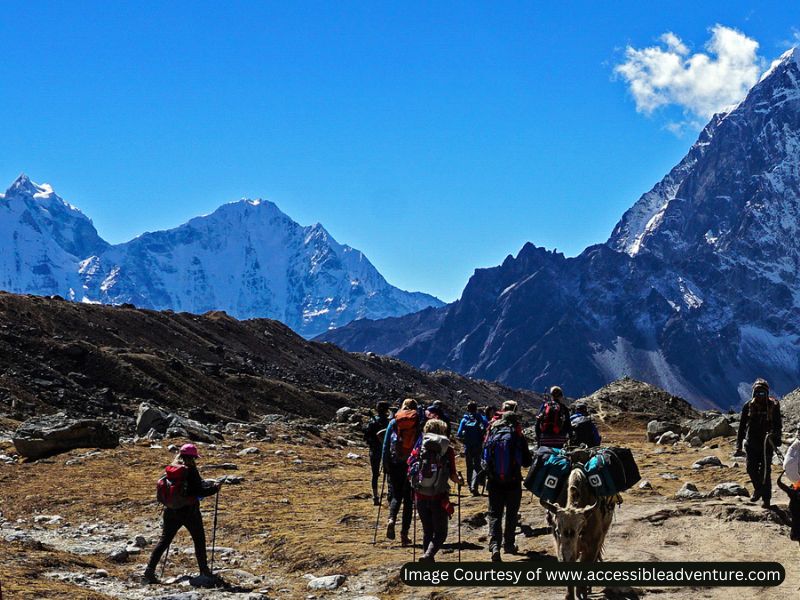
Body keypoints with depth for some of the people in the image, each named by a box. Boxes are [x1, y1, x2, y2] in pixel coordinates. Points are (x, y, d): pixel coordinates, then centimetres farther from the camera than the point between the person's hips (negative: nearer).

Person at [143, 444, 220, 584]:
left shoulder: (171, 469, 5)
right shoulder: (190, 470, -15)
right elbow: (198, 491, -16)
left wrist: (210, 484, 24)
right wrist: (214, 489, -1)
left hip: (171, 511, 5)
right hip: (189, 511, -5)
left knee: (164, 541, 8)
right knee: (199, 541, 13)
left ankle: (149, 571, -1)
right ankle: (204, 571, 18)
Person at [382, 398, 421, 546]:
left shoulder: (393, 423, 5)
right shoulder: (419, 423, 3)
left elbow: (386, 445, 4)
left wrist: (385, 464, 8)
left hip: (395, 463, 1)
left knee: (395, 495, 11)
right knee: (408, 498, 7)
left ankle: (391, 520, -18)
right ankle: (404, 533, 4)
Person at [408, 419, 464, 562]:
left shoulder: (419, 448, 4)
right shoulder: (447, 450, -3)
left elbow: (410, 472, 4)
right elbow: (453, 476, -5)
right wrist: (459, 480, 16)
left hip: (421, 496, 3)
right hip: (439, 497, -3)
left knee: (427, 531, 18)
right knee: (440, 533, 6)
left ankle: (427, 557, 14)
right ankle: (428, 555, -18)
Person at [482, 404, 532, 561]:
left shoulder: (491, 434, -4)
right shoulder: (518, 436, -9)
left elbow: (483, 458, 3)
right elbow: (527, 461, -4)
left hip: (494, 482, 1)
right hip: (513, 481, -1)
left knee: (495, 513, 5)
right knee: (511, 514, 16)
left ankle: (494, 544, -13)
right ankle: (509, 544, 21)